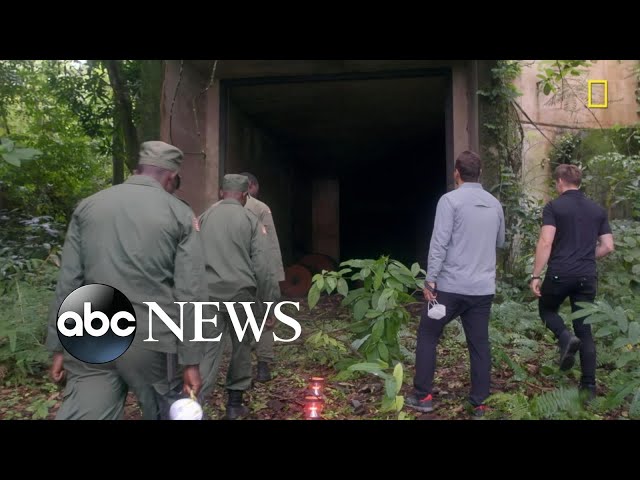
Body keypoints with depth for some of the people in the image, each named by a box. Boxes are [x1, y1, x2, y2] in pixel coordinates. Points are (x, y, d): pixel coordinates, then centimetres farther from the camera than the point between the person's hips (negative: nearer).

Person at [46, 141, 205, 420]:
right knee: (163, 413, 16)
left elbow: (68, 282, 6)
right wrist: (190, 360, -2)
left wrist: (58, 346, 12)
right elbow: (188, 294, -6)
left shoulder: (88, 206, 7)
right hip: (153, 340, -2)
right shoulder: (180, 215, -2)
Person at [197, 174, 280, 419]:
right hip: (241, 294, -2)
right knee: (242, 347, 15)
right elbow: (262, 268, -6)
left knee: (209, 351, 6)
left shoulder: (204, 217, 9)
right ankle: (234, 404, 26)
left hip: (208, 294, 2)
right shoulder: (250, 220, -1)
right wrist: (271, 305, -1)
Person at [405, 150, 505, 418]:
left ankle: (422, 396, 13)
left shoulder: (450, 200, -9)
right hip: (484, 288, 5)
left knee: (427, 337, 9)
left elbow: (439, 243, -15)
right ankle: (479, 403, 17)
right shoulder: (495, 204, 10)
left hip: (451, 285, -5)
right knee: (479, 344, 11)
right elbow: (500, 242, 22)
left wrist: (430, 279, -11)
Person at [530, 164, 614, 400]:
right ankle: (589, 385, 11)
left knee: (547, 309, 22)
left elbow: (546, 242, -13)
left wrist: (535, 275, -10)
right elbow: (608, 247, 10)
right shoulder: (598, 210, 11)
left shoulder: (554, 207, -4)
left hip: (559, 273, -4)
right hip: (587, 276, 4)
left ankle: (565, 337, -8)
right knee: (584, 329, 11)